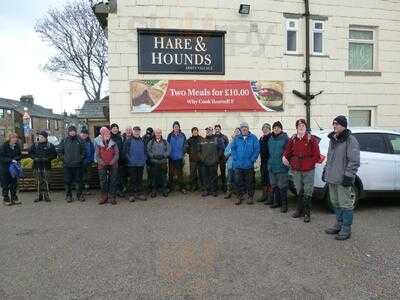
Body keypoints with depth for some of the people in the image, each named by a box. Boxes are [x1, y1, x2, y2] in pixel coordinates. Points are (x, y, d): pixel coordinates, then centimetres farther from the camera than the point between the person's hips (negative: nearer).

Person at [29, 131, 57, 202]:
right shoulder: (35, 145, 7)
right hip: (37, 166, 2)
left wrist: (47, 158, -12)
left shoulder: (50, 145, 1)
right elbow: (30, 152, 13)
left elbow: (54, 155, 1)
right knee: (39, 181, 8)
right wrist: (35, 158, -3)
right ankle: (40, 196, 17)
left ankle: (46, 196, 8)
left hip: (45, 166, -2)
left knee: (45, 181, -2)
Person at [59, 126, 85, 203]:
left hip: (77, 164, 0)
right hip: (67, 165, 0)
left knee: (78, 180, 5)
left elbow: (83, 151, 10)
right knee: (68, 181, 5)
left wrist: (81, 158, 1)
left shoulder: (79, 141, 5)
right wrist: (63, 158, 1)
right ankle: (68, 196, 15)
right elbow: (60, 151, 10)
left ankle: (79, 195, 15)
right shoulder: (64, 141, 5)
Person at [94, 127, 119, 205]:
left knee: (113, 182, 1)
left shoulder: (113, 143, 5)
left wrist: (113, 161, -15)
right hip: (102, 166, 0)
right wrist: (101, 162, -13)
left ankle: (112, 198, 10)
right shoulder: (98, 144, 6)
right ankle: (104, 197, 15)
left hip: (113, 165, 0)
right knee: (103, 182, 3)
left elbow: (117, 154, 1)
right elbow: (97, 154, 3)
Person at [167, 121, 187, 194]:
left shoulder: (182, 136, 1)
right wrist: (168, 154, -3)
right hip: (171, 157, 1)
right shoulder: (170, 136, 0)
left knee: (180, 173, 2)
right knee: (171, 173, 9)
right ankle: (171, 186, 21)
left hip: (179, 157, -1)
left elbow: (184, 146, 2)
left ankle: (182, 187, 10)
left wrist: (183, 154, -5)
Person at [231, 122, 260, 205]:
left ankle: (250, 197, 21)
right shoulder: (237, 138, 6)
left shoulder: (253, 138, -2)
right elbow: (233, 149, 6)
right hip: (238, 165, 2)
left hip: (249, 165, -2)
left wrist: (252, 159, -12)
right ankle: (240, 196, 21)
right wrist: (235, 158, -5)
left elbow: (257, 149, -5)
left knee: (250, 182, 7)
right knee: (239, 181, 8)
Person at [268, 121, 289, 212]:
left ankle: (284, 204, 10)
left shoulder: (285, 139, -9)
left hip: (282, 168, -7)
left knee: (282, 187, -2)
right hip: (271, 167, 7)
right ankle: (276, 202, 28)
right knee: (274, 186, 15)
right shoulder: (270, 139, 12)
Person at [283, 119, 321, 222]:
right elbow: (287, 152, 13)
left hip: (308, 170, -4)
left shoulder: (312, 139, -4)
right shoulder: (292, 139, 8)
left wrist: (310, 163, -10)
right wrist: (285, 157, -6)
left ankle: (307, 213, 11)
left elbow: (316, 155, -6)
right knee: (299, 191, 16)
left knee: (307, 192, 0)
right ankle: (300, 210, 29)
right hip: (296, 170, 4)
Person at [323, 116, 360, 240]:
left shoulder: (350, 140, -11)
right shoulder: (333, 139, 15)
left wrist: (348, 175, -19)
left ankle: (346, 229, 12)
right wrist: (326, 170, 19)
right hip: (332, 178, 8)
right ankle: (339, 225, 29)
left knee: (345, 204, 1)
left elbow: (354, 161, -16)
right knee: (336, 203, 16)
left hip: (342, 179, -8)